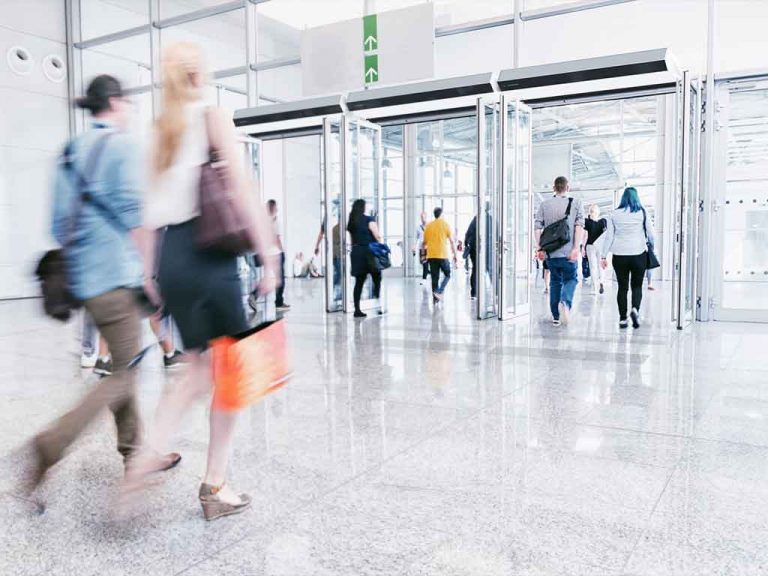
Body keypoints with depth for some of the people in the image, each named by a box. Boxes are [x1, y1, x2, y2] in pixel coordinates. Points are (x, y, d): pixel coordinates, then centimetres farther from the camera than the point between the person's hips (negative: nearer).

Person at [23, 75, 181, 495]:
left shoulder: (71, 152, 15)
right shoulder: (120, 144, -7)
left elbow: (61, 223, 13)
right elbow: (133, 215, -14)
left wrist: (80, 258, 21)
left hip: (85, 277, 9)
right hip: (117, 275, -9)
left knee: (122, 366, 16)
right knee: (124, 373, -3)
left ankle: (135, 452, 22)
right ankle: (52, 443, -13)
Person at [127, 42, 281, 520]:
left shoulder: (160, 129, 17)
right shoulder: (213, 118, -1)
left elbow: (149, 206, 15)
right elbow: (243, 190, -11)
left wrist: (150, 270, 19)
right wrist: (269, 254, -10)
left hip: (170, 256, 7)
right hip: (210, 252, -6)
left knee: (200, 373, 16)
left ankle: (146, 457, 0)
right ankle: (215, 486, 11)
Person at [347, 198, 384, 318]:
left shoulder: (351, 222, 10)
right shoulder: (369, 219, -7)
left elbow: (352, 238, 11)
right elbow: (377, 235, -12)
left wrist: (355, 249, 17)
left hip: (356, 253, 5)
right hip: (369, 252, -5)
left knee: (359, 282, 7)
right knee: (377, 279, 8)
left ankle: (357, 309, 4)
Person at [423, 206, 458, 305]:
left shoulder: (428, 226, 8)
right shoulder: (445, 224, -1)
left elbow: (425, 242, 14)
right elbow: (452, 241, -2)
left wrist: (426, 247, 36)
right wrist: (455, 255, 4)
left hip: (431, 255, 3)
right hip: (443, 255, -3)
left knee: (435, 277, 9)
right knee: (447, 275, 11)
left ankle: (435, 298, 8)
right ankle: (439, 292, -8)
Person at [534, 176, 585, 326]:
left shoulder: (544, 204, 8)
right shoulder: (576, 203, 4)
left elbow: (537, 227, 1)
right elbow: (579, 226, -7)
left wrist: (539, 248, 3)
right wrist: (576, 247, -11)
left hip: (550, 252, 2)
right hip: (568, 252, -2)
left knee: (555, 281, 15)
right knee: (571, 279, 13)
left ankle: (556, 316, 17)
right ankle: (565, 303, -17)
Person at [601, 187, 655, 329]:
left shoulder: (614, 214, 3)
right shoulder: (642, 213, 1)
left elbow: (609, 236, 2)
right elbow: (651, 234, 4)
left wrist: (604, 256, 5)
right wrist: (650, 245, 25)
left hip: (619, 256, 1)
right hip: (638, 254, -1)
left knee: (622, 287, 6)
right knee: (637, 285, 9)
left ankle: (622, 318, 6)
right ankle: (635, 309, -15)